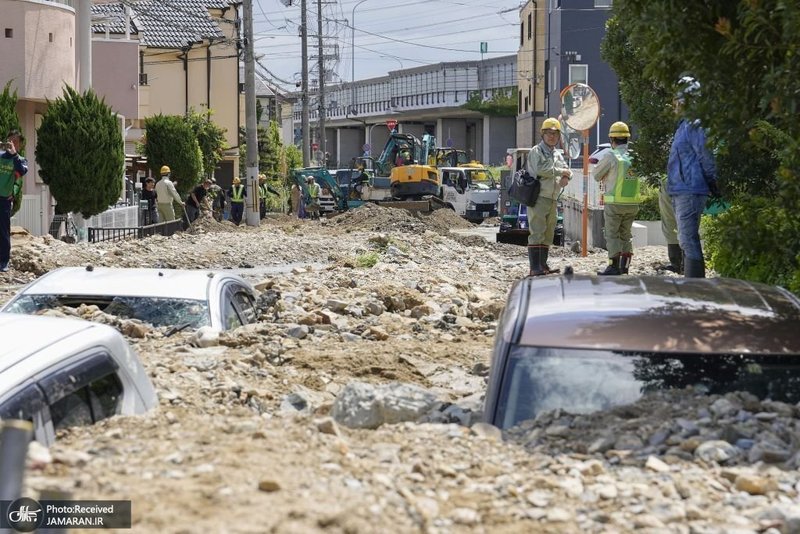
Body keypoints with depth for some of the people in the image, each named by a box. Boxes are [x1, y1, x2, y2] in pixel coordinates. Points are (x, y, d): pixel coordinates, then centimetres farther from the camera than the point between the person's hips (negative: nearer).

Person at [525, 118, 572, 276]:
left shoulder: (557, 154, 20)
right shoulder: (536, 151, -5)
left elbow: (566, 168, 16)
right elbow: (540, 169, -20)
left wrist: (566, 177, -8)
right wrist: (560, 171, -11)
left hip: (552, 199, 9)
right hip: (538, 198, -9)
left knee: (548, 234, 10)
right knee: (537, 233, -13)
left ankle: (543, 265, 16)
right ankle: (535, 268, -17)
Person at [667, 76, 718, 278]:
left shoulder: (694, 126, -15)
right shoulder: (684, 125, 17)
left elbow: (706, 158, -17)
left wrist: (714, 185, -14)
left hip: (690, 191, -11)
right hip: (680, 191, 11)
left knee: (688, 241, -12)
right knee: (687, 240, 15)